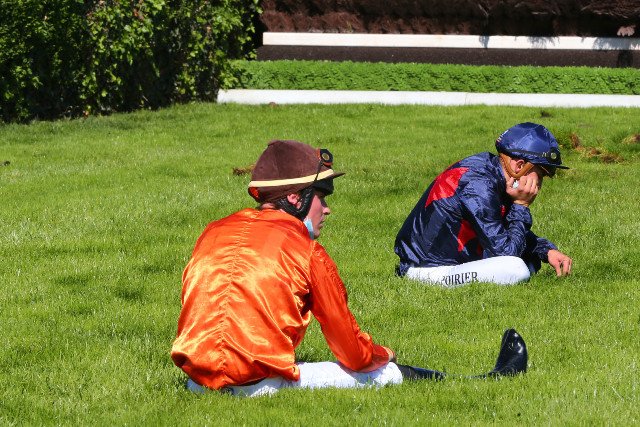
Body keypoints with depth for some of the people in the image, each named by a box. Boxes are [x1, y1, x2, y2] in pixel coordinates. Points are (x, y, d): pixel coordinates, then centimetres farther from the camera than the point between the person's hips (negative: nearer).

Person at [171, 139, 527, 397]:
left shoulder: (214, 232, 12)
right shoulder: (308, 253, -2)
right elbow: (354, 354, 6)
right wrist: (384, 356, 27)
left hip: (197, 381, 5)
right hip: (261, 384, -5)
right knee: (383, 373, 11)